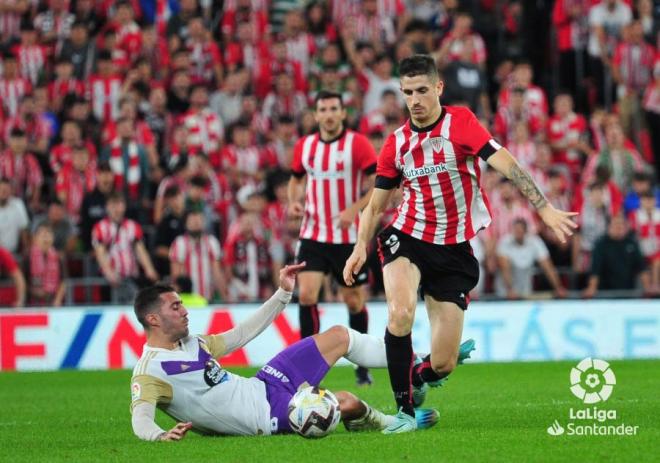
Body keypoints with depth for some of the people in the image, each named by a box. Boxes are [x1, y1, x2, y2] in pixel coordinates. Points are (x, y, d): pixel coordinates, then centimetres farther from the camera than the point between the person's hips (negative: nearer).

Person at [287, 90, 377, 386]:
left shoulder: (358, 144, -8)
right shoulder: (304, 146, 5)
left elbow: (378, 184, -9)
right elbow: (296, 179, 21)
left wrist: (354, 209, -23)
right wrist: (293, 202, 0)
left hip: (348, 236, -2)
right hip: (313, 235, 3)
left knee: (354, 301, 6)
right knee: (306, 295, -13)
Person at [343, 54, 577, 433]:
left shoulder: (460, 122, -8)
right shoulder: (397, 143, 4)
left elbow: (506, 164, -19)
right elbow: (375, 205, 15)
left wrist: (545, 209, -29)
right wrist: (360, 248, 2)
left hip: (455, 252, -2)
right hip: (408, 239, 2)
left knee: (443, 365, -4)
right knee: (401, 312, -30)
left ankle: (414, 379, 34)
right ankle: (404, 410, -16)